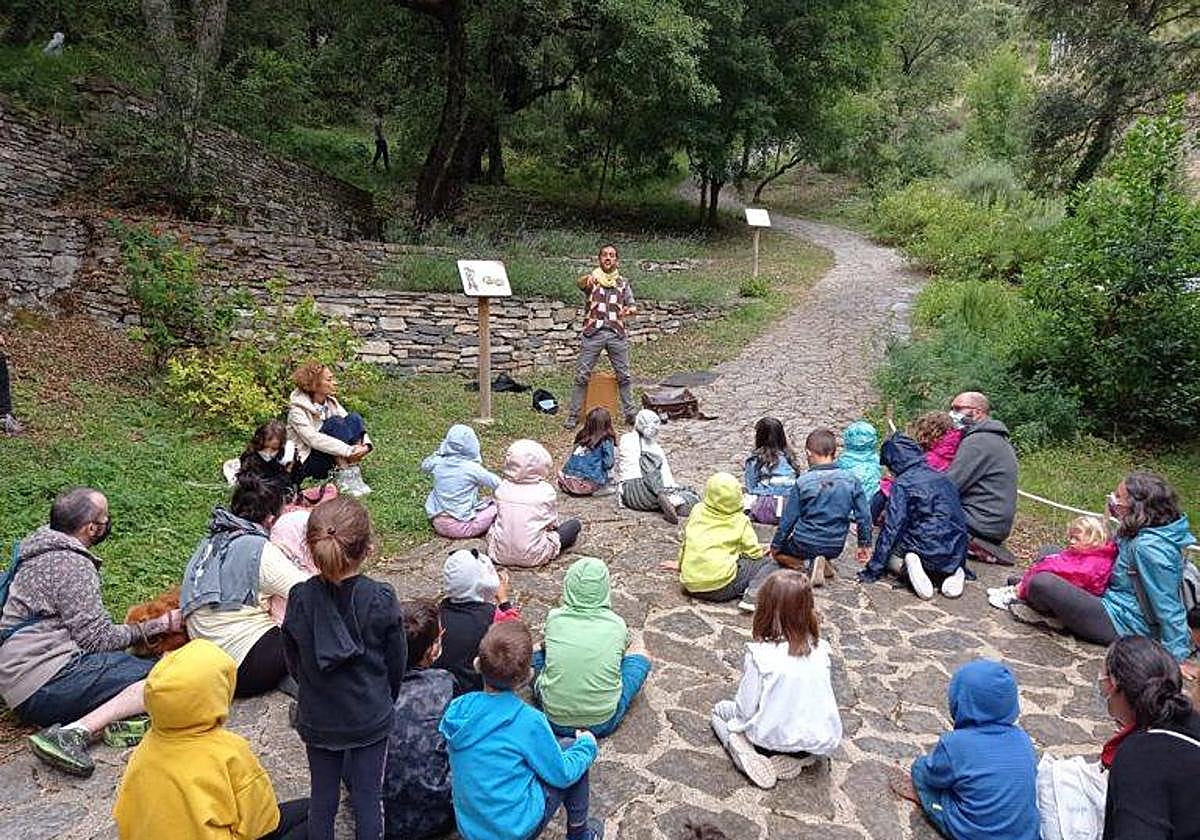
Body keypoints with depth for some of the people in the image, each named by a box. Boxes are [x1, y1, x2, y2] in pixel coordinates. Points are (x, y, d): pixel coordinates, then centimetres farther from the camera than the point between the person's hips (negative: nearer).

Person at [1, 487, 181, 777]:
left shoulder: (44, 551, 19)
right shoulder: (71, 563, -12)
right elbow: (97, 639, -13)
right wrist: (157, 626, -1)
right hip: (47, 681, -10)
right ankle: (74, 733, -32)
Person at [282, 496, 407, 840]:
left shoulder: (300, 598, -17)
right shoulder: (381, 599, -21)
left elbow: (293, 662, -3)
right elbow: (397, 661, -8)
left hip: (317, 718, 2)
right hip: (371, 718, -2)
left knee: (322, 794, 19)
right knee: (368, 795, 14)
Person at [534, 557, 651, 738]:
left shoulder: (554, 618, -6)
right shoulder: (617, 624, -7)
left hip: (555, 721, 1)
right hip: (603, 724, -1)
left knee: (538, 653, 24)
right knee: (640, 653, 16)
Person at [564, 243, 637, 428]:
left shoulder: (622, 282, 14)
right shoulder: (591, 278, 4)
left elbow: (633, 306, 12)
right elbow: (579, 283, -20)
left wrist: (629, 310, -14)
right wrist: (588, 279, -45)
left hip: (617, 333, 2)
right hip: (593, 333, -2)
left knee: (624, 375, 5)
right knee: (582, 376, -1)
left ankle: (630, 414, 15)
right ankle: (573, 416, 5)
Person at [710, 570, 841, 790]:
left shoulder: (760, 655, -23)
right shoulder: (820, 649, -11)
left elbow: (745, 709, -17)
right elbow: (823, 697, 2)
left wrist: (737, 721, 6)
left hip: (771, 738, -3)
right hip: (820, 743, 4)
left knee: (720, 710, 24)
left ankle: (748, 755, -1)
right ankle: (797, 759, 11)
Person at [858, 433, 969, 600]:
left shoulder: (902, 483, -8)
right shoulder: (943, 479, 12)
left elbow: (891, 528, -13)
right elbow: (960, 519, 20)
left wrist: (873, 570, -9)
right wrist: (960, 562, 32)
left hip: (927, 552, -6)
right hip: (955, 557, 6)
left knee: (888, 553, 22)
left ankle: (911, 564, -9)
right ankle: (954, 572, 6)